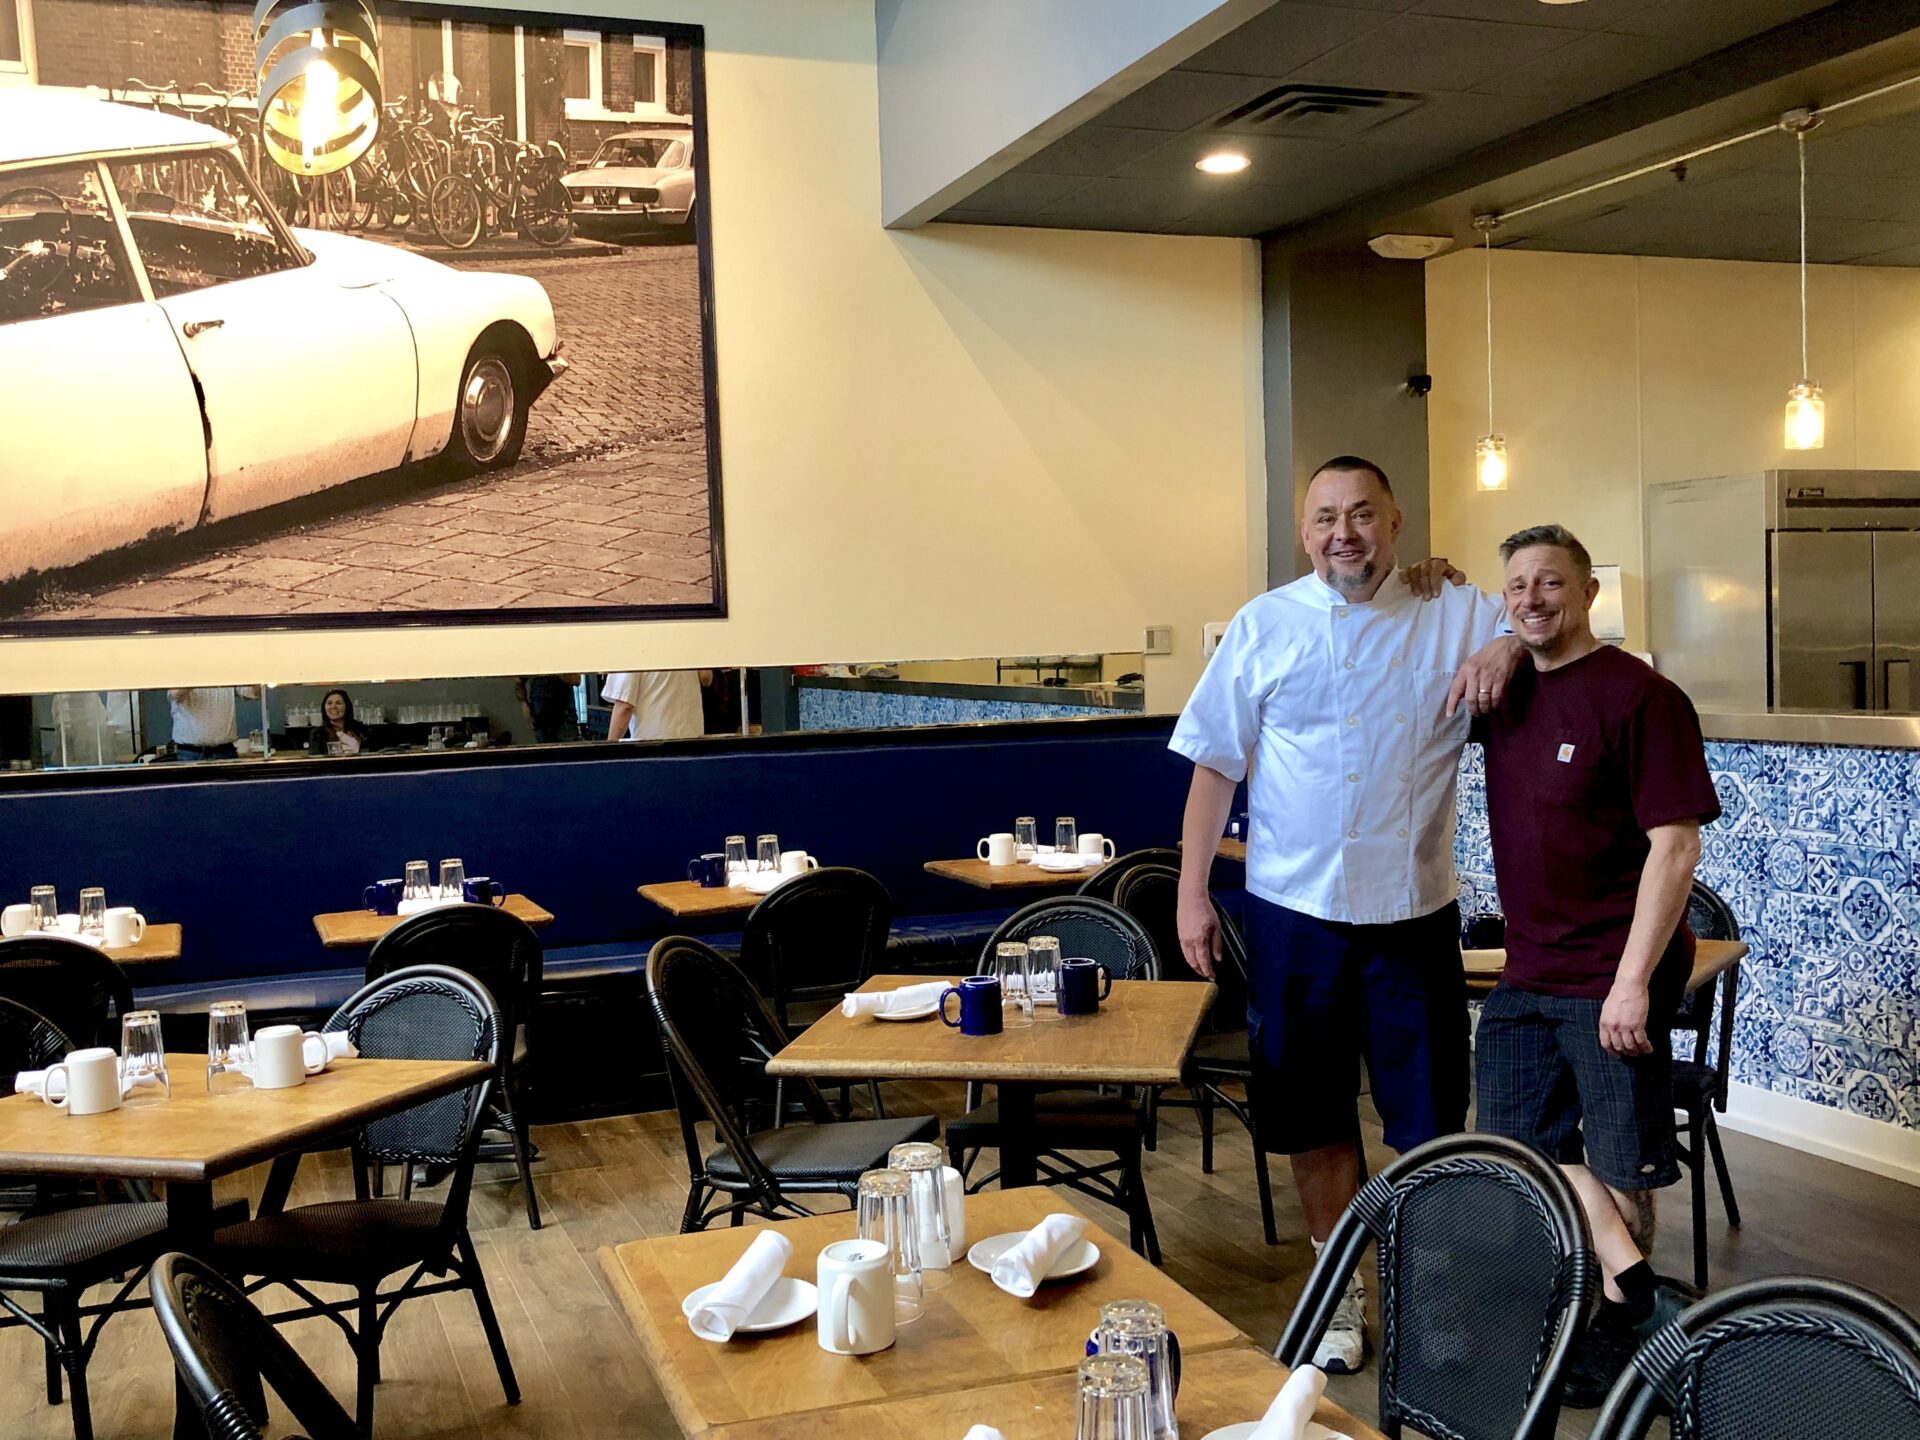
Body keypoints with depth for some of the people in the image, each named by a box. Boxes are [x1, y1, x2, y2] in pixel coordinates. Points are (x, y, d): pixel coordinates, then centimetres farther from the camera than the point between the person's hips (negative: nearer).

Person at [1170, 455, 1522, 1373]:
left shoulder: (1454, 616, 2)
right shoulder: (1265, 626, 1)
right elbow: (1215, 763, 2)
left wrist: (1512, 648, -15)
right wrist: (1192, 892, -1)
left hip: (1413, 912, 0)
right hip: (1293, 910, 0)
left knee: (1431, 1121, 7)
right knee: (1313, 1115, 11)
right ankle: (1342, 1291, 29)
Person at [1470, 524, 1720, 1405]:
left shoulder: (1640, 696, -15)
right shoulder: (1507, 691, 7)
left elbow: (1675, 844, -19)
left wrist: (1634, 981, -22)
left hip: (1612, 977, -8)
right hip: (1528, 969, 8)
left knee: (1620, 1159, 5)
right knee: (1518, 1136, 11)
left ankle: (1620, 1328, 18)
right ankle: (1640, 1291, 18)